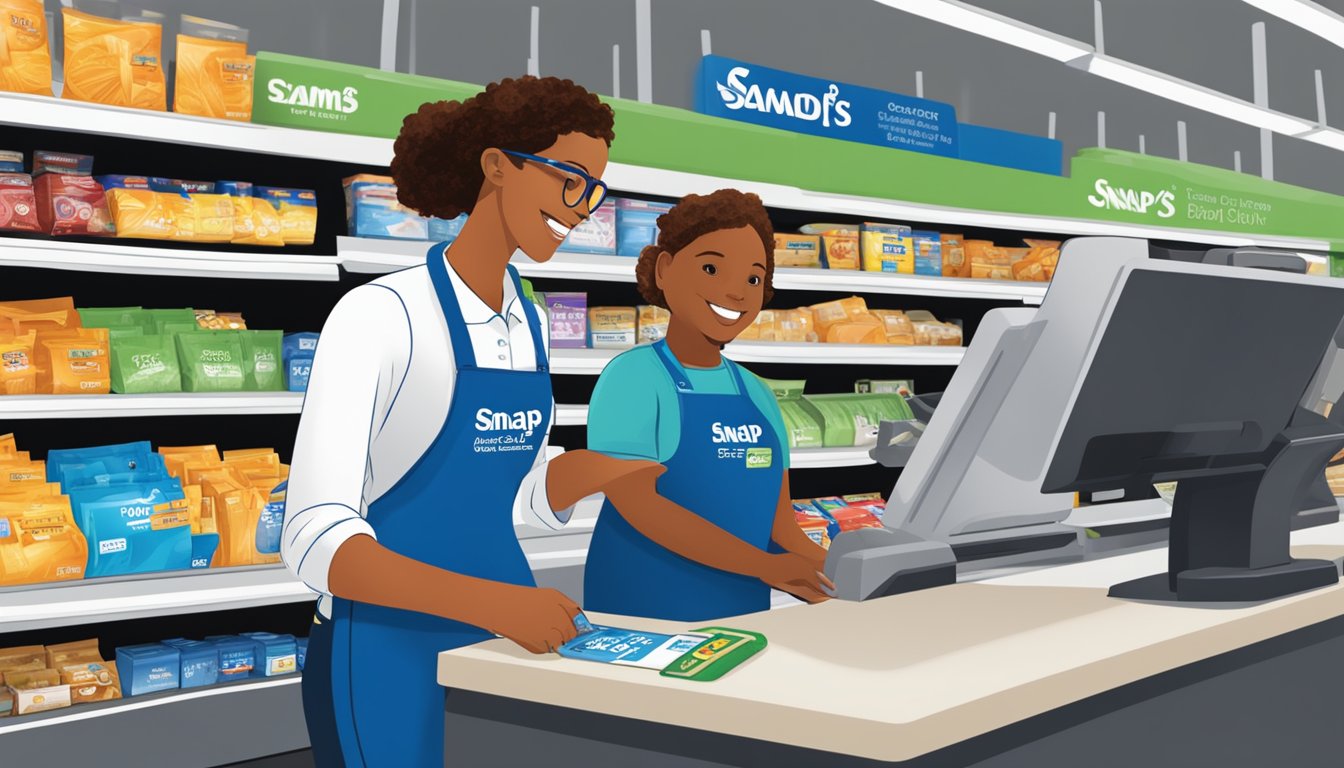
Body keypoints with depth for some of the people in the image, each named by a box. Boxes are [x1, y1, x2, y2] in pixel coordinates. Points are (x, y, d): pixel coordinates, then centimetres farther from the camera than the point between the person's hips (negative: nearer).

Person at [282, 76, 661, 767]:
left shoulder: (528, 324, 7)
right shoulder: (380, 315, -16)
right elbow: (314, 537, -23)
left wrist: (623, 468, 0)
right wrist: (496, 603, -33)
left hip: (505, 640, 7)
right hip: (389, 653, -7)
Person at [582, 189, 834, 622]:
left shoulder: (757, 394, 9)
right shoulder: (633, 376, -10)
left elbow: (779, 521, 10)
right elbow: (636, 503, -20)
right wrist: (765, 566, -22)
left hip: (742, 609, 7)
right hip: (644, 609, -6)